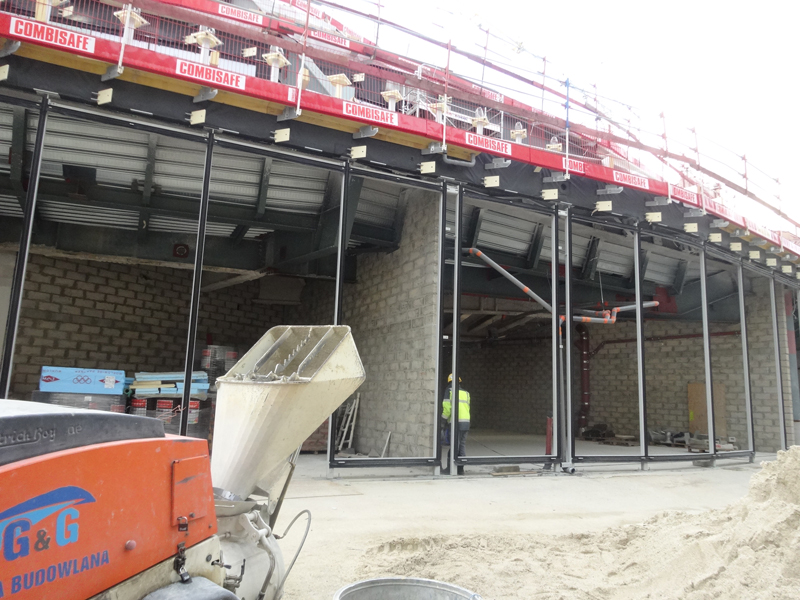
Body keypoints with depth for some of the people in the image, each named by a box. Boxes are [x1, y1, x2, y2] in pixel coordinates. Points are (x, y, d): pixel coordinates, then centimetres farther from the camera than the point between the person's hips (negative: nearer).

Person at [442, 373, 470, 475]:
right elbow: (467, 408, 13)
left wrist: (443, 418, 4)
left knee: (453, 445, -2)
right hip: (466, 422, 5)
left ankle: (450, 468, 3)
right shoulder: (466, 392, 16)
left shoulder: (450, 390, -1)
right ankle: (460, 469, 12)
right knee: (462, 445, 9)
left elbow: (447, 407, -8)